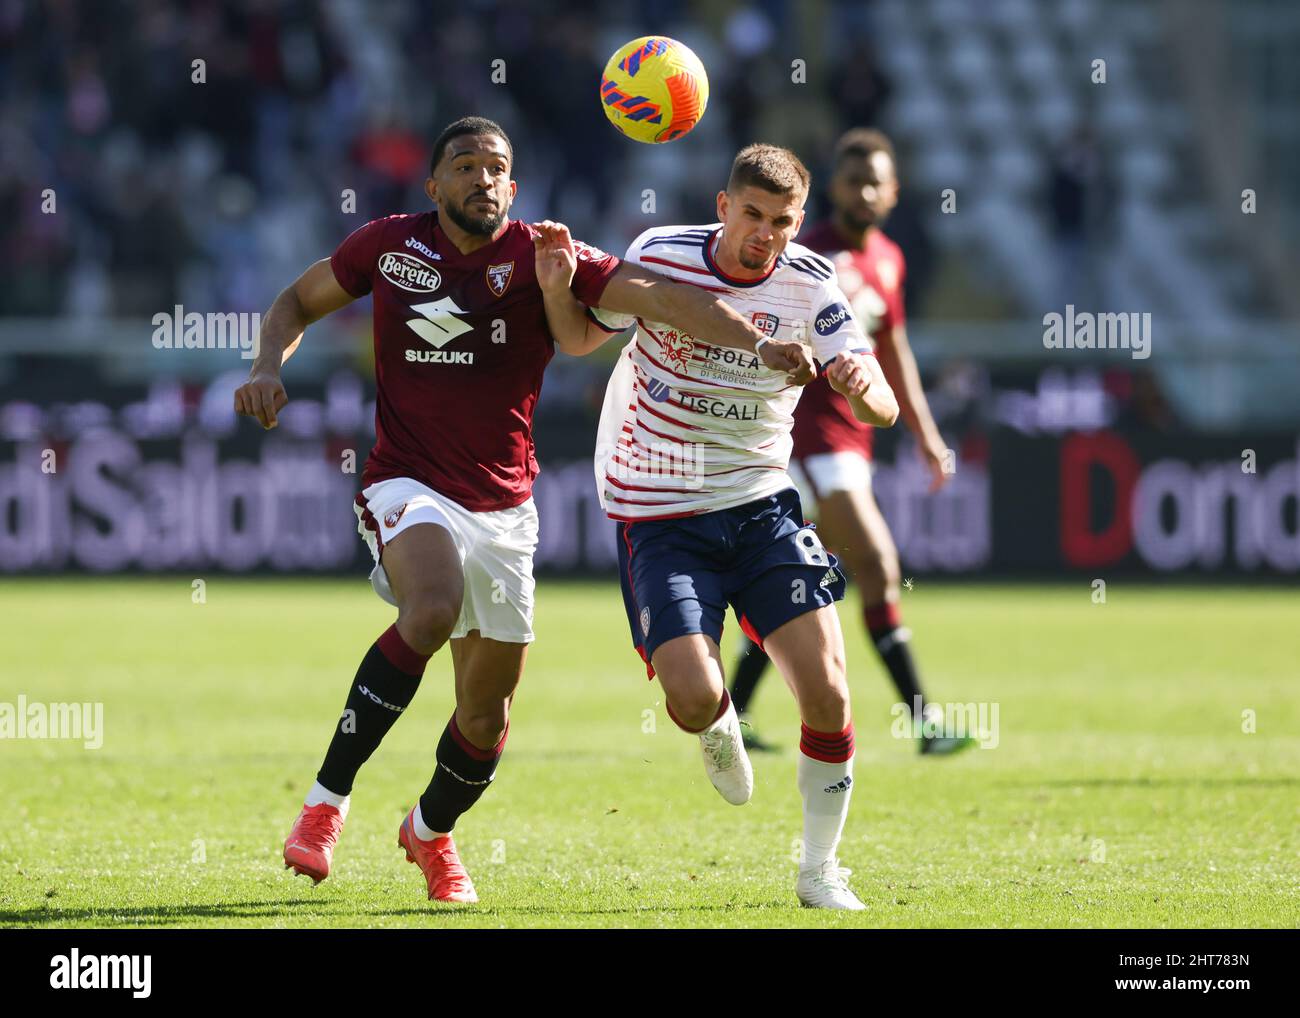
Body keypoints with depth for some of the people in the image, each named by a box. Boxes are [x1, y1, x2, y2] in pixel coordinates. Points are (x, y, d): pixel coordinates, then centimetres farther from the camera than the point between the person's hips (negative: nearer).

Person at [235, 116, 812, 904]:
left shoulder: (540, 256, -6)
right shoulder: (391, 245, -1)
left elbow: (657, 295, -17)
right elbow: (298, 302, 15)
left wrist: (762, 344, -29)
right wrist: (269, 367, -5)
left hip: (503, 510, 2)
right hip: (409, 487, -2)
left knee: (488, 714, 8)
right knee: (432, 611, -35)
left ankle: (433, 831, 41)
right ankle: (327, 799, -24)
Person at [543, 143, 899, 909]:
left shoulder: (810, 286, -7)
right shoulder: (660, 256, -9)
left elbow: (884, 411, -11)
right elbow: (580, 333, 6)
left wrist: (862, 383, -35)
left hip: (763, 506, 2)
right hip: (661, 514, -2)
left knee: (827, 692, -11)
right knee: (692, 696, -19)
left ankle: (821, 869, 9)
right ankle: (721, 729, 22)